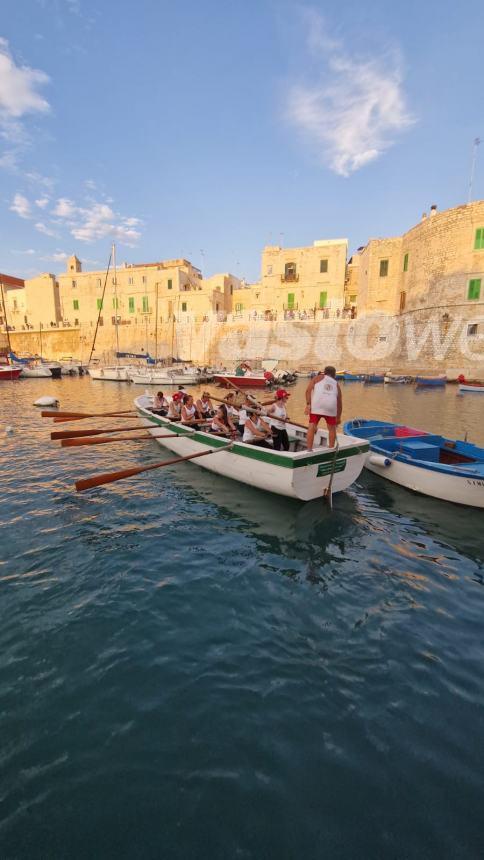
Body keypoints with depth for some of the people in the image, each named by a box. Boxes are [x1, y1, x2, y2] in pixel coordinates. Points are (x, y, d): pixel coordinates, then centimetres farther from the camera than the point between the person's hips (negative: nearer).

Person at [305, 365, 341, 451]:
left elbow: (308, 390, 5)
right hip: (331, 405, 2)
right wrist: (338, 417, 40)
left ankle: (309, 449, -1)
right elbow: (339, 403, 32)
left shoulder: (318, 378, 24)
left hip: (316, 405, -2)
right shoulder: (336, 384, 31)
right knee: (332, 428, 20)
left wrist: (308, 404, -1)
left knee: (312, 427, 4)